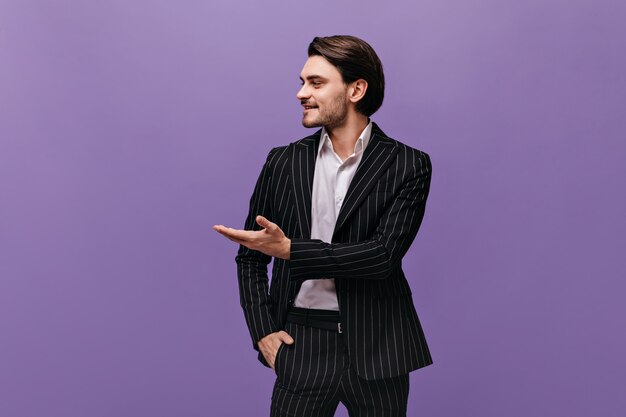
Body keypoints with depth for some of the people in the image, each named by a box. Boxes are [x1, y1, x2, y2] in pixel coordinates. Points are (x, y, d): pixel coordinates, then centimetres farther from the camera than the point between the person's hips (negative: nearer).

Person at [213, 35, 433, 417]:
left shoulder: (408, 166, -5)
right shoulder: (283, 162, 4)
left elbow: (384, 253, -16)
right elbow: (250, 257, 10)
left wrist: (290, 250, -21)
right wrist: (263, 332, 0)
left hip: (375, 346, -1)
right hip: (301, 344, 2)